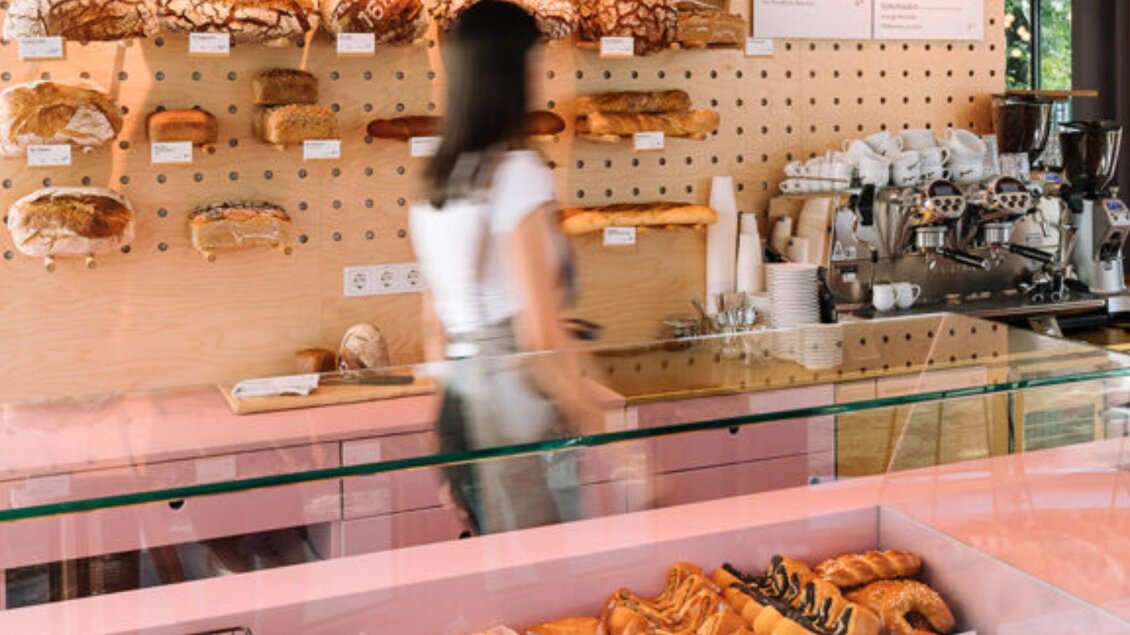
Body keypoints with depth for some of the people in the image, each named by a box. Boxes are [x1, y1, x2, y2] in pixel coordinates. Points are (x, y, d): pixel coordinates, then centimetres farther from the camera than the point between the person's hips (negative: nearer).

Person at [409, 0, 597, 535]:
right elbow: (540, 333, -16)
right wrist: (592, 425, -8)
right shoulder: (518, 173, -11)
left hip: (459, 398, 8)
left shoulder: (434, 185, 11)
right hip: (519, 398, -8)